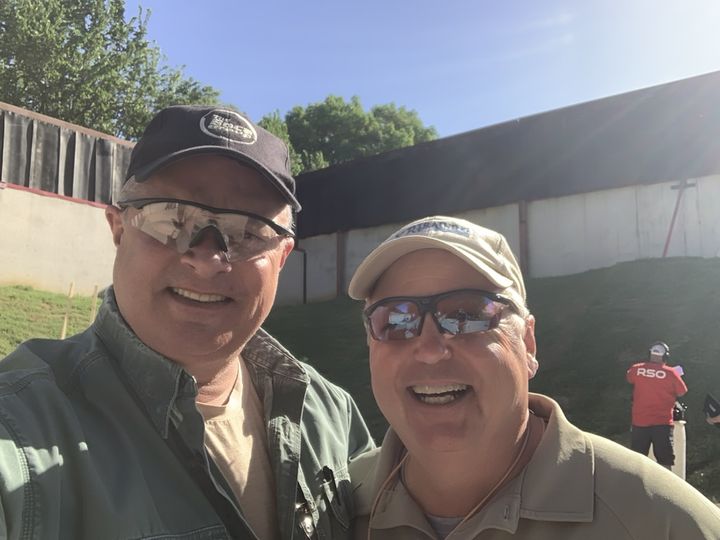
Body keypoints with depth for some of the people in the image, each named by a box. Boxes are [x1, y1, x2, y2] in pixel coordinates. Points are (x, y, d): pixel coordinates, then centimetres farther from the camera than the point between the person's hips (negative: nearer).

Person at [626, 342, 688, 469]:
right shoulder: (671, 373, -7)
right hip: (662, 423, -2)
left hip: (639, 422, 2)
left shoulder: (636, 369, -1)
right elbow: (682, 393, 2)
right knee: (665, 462, 2)